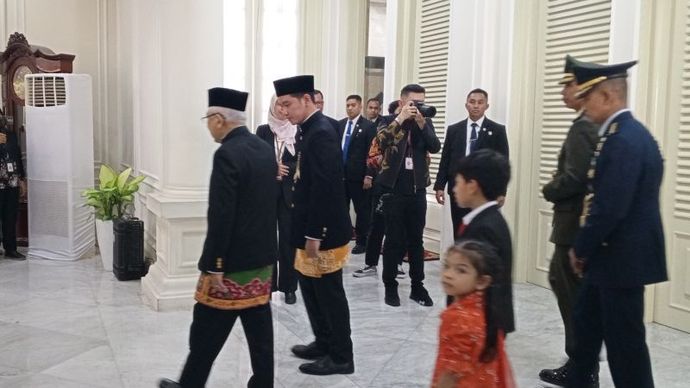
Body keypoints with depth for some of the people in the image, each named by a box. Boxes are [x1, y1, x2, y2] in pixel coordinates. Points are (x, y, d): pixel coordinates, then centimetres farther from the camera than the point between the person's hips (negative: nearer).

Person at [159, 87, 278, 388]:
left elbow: (221, 215, -22)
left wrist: (212, 265, -17)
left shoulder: (227, 154, -19)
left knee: (207, 332, 8)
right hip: (262, 256, 8)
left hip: (232, 261, -8)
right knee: (259, 330, 13)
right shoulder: (266, 149, 8)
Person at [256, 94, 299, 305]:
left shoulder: (298, 132, 1)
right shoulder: (262, 131, 5)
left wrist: (284, 170, -16)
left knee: (288, 239, 3)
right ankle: (267, 284, 13)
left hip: (289, 193, -1)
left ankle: (289, 286, 12)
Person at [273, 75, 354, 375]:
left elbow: (324, 188, -24)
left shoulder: (321, 133, -20)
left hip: (324, 231, -10)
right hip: (312, 228, 10)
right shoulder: (310, 130, 10)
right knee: (311, 288, 19)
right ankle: (324, 343, 33)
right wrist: (307, 232, 16)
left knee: (329, 293, 2)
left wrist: (314, 235, -21)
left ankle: (341, 357, 16)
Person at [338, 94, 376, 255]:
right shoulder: (340, 124, 10)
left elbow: (371, 153, -9)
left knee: (362, 210, 5)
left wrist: (369, 176, -14)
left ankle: (361, 242, 14)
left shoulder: (368, 126, -6)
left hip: (358, 175, -4)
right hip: (340, 174, 5)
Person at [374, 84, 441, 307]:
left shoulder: (425, 123, 8)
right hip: (394, 190, -3)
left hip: (417, 191, 3)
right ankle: (390, 287, 13)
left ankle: (417, 286, 19)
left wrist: (421, 123, -17)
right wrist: (400, 118, -23)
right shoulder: (390, 122, -1)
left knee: (416, 240, 10)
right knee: (394, 240, 3)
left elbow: (435, 147, -8)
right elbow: (380, 141, -21)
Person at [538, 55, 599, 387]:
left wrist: (548, 190, -9)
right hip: (581, 221, 10)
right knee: (560, 280, 21)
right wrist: (556, 187, 7)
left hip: (576, 224, -10)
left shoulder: (583, 127, -19)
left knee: (576, 295, 1)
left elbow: (574, 178, -26)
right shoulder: (595, 123, 11)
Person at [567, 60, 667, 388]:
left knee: (624, 340, 2)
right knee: (586, 322, 21)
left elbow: (610, 209, -25)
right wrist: (585, 247, 11)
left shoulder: (625, 140, -22)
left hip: (622, 259, -10)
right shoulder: (625, 134, 10)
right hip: (613, 256, 10)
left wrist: (580, 249, -11)